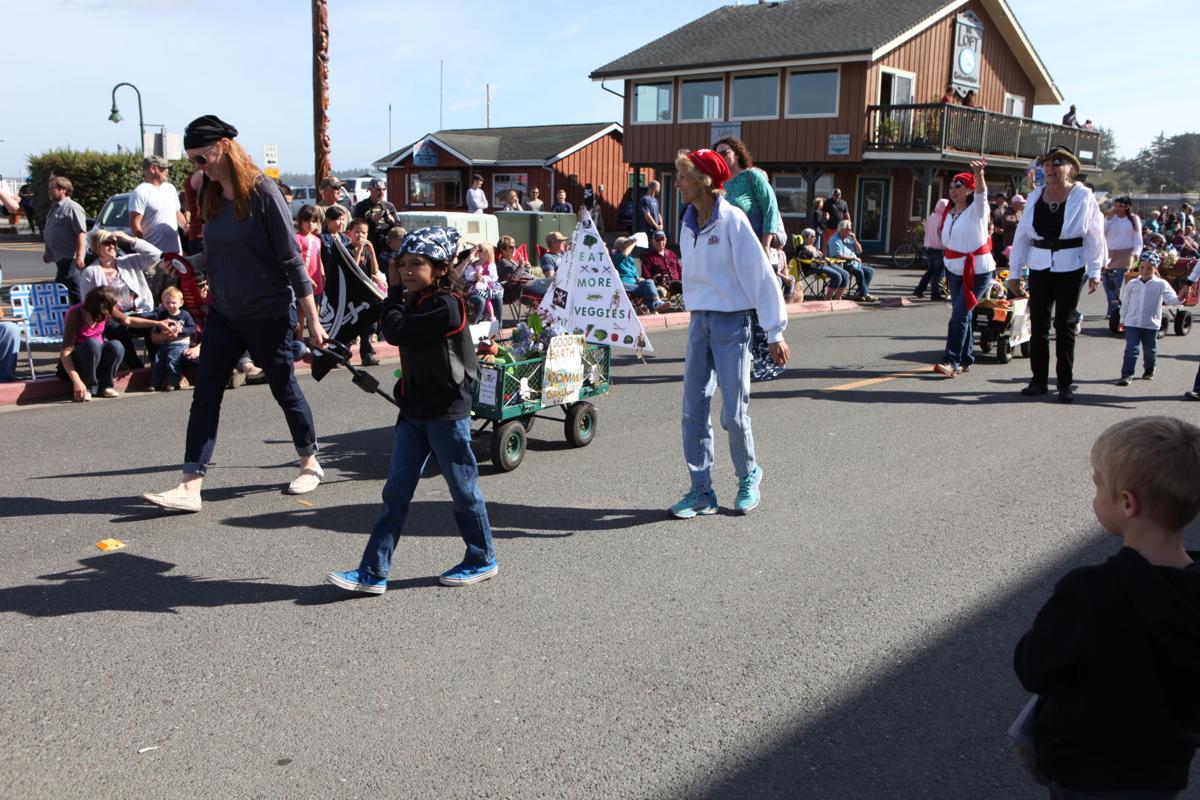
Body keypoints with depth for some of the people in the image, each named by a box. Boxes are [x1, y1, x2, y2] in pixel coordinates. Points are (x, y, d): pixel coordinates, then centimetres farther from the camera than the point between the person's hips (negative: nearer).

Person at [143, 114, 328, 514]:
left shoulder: (263, 193, -15)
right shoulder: (211, 196, 5)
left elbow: (291, 258, -15)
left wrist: (312, 319, -15)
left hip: (269, 314, -7)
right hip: (224, 312, 7)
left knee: (284, 388, 9)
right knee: (205, 394, 1)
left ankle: (310, 463, 30)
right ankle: (190, 486, 2)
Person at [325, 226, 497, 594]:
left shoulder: (447, 306, -18)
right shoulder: (415, 304, 12)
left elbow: (396, 331, -20)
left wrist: (394, 296, -7)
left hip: (446, 412, -9)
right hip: (414, 411, 9)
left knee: (463, 489, 6)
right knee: (395, 493, 6)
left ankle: (482, 560, 24)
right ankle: (373, 572, 8)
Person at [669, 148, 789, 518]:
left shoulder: (732, 220, -12)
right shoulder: (689, 223, 7)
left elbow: (760, 275, -12)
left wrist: (774, 332, -11)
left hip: (731, 322, -6)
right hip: (699, 321, 6)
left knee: (734, 412, -2)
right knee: (694, 412, 3)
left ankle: (748, 476, 23)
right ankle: (701, 491, 12)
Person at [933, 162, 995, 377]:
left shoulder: (976, 210, -10)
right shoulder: (948, 213, 9)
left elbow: (981, 194, -32)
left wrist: (979, 175, -51)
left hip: (977, 271, -7)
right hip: (954, 270, 7)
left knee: (959, 315, -15)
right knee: (961, 314, 12)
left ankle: (951, 361, -15)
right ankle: (965, 359, 22)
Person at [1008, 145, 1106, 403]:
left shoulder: (1083, 196, -3)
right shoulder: (1036, 196, 7)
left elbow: (1094, 236, -4)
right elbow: (1022, 235, 8)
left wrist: (1095, 272, -9)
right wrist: (1015, 272, 5)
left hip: (1070, 267, -3)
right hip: (1039, 265, 3)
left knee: (1065, 324, -1)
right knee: (1038, 323, 4)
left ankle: (1065, 383, 7)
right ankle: (1039, 380, 14)